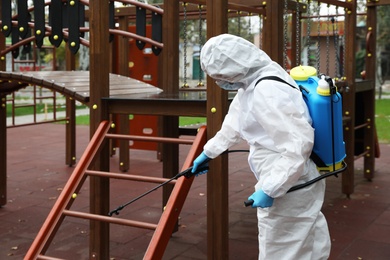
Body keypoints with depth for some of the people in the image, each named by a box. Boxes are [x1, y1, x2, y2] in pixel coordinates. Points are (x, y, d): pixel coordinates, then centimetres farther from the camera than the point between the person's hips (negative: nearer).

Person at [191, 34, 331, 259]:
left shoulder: (267, 91, -26)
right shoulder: (253, 81, 5)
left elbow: (299, 144, -29)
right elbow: (235, 122, 21)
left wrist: (270, 189, -26)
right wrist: (209, 151, 30)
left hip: (289, 190, -9)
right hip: (296, 185, 9)